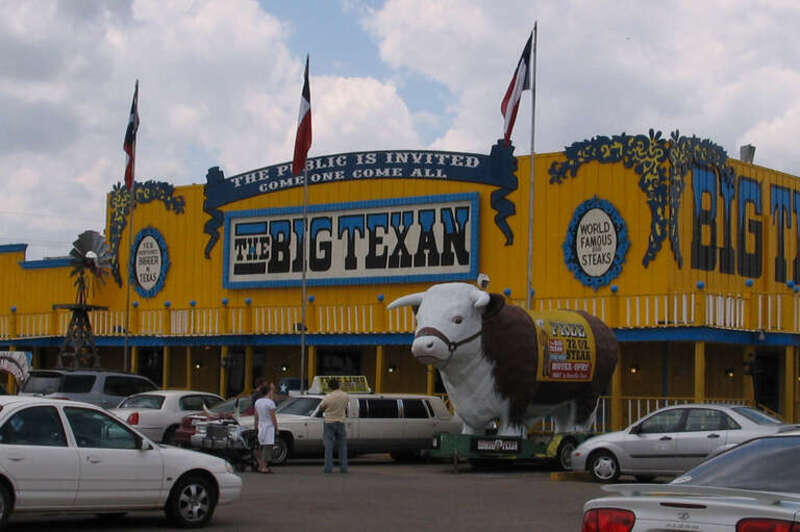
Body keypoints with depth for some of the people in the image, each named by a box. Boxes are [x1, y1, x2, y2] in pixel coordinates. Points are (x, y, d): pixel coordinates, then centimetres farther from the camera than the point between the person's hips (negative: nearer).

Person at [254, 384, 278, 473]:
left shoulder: (257, 402, 8)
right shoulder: (270, 403, -13)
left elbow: (256, 416, 12)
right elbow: (273, 417, -13)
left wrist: (256, 427, 18)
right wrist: (276, 428, -5)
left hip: (260, 427, 7)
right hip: (269, 427, -7)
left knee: (262, 447, 15)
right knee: (267, 447, -5)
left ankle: (260, 466, 14)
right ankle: (264, 467, -8)